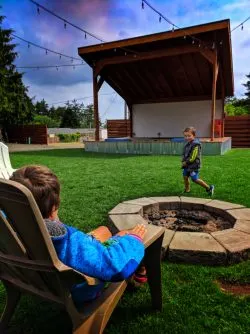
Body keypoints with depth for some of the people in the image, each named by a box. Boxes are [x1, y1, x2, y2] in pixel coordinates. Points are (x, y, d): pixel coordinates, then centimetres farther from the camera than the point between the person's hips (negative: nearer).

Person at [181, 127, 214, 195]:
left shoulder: (196, 145, -19)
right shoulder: (187, 144, 9)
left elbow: (192, 158, -22)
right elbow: (184, 154, 18)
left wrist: (185, 163, -14)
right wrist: (183, 162, 2)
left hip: (194, 165, -9)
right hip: (187, 165, 9)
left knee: (195, 179, -5)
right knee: (185, 176, 12)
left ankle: (209, 188, 10)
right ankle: (187, 190, 30)